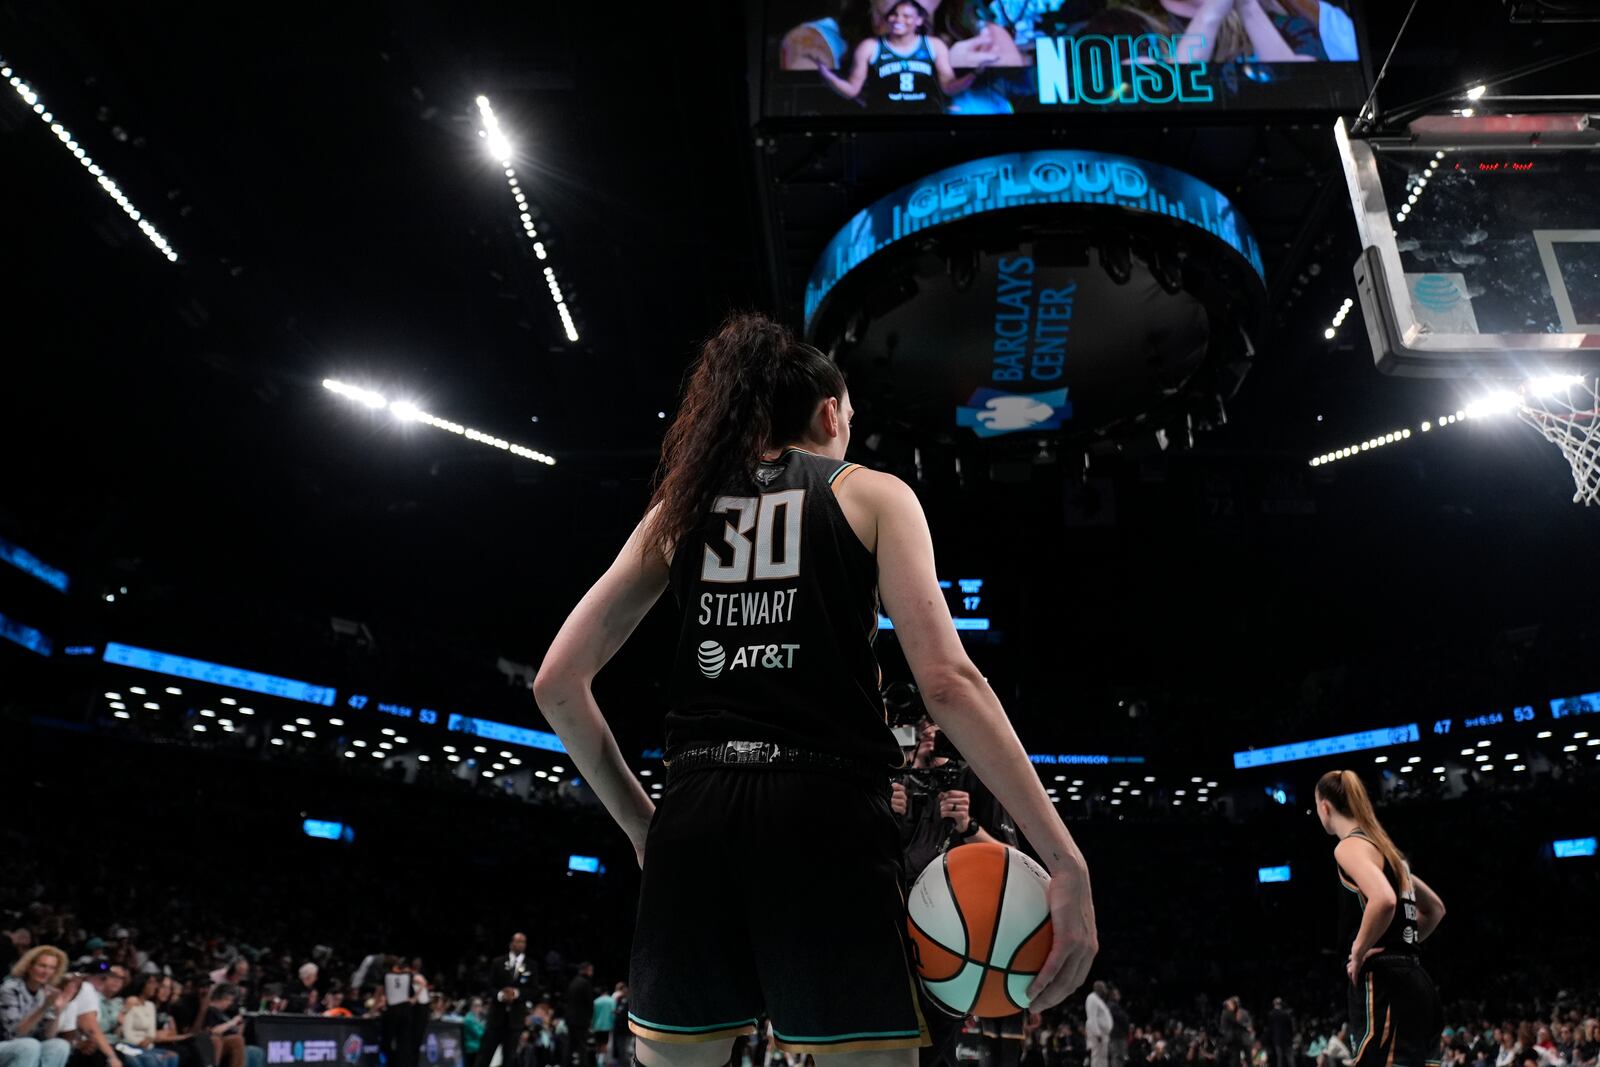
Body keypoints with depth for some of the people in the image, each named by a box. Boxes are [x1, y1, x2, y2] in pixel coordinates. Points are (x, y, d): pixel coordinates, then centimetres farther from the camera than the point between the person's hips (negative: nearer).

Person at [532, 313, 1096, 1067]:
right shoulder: (872, 495, 7)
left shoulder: (681, 507, 17)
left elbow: (558, 681, 12)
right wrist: (1065, 861, -7)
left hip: (694, 816, 4)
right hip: (824, 815, -4)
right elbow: (947, 681, -7)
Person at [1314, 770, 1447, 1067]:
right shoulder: (1383, 847, 20)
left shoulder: (1349, 846, -9)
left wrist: (1359, 951, -16)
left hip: (1383, 985, -10)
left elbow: (1384, 900, -29)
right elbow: (1435, 908, 31)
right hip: (1412, 981, 10)